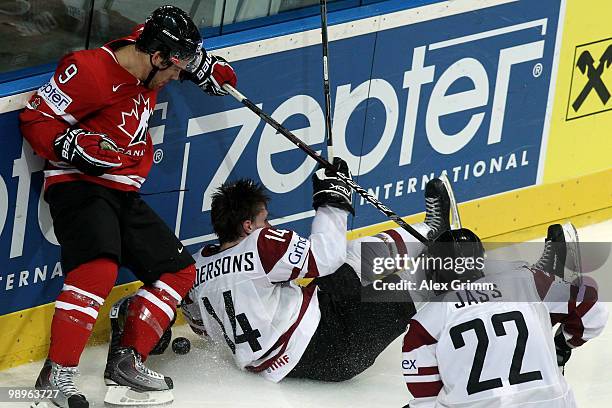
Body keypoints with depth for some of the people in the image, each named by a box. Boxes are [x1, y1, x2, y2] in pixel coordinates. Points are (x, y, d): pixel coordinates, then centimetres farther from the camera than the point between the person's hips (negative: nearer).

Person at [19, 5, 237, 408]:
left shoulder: (149, 55, 4)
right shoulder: (90, 71, -20)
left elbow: (168, 36, 29)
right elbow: (36, 119, -15)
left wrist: (203, 65, 18)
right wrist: (75, 147, -29)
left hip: (124, 193, 9)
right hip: (80, 187, -9)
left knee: (179, 271, 11)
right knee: (99, 268, -32)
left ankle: (127, 360, 11)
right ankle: (57, 374, -30)